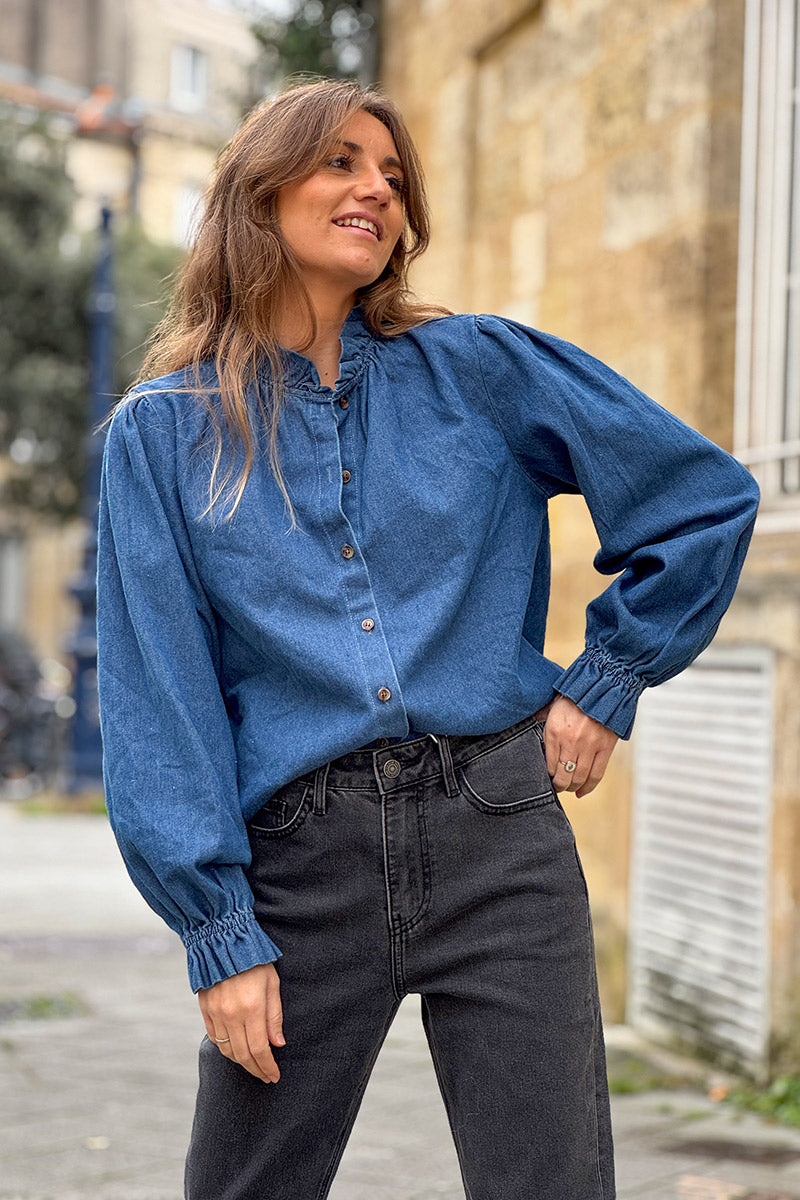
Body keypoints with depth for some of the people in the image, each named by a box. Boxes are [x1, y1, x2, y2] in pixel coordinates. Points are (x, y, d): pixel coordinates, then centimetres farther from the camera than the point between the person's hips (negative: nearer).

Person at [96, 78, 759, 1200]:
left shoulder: (478, 367, 6)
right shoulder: (163, 431, 5)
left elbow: (710, 497, 12)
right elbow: (158, 696, -1)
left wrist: (607, 681, 7)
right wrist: (220, 931, -7)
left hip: (499, 830, 0)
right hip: (302, 858, 0)